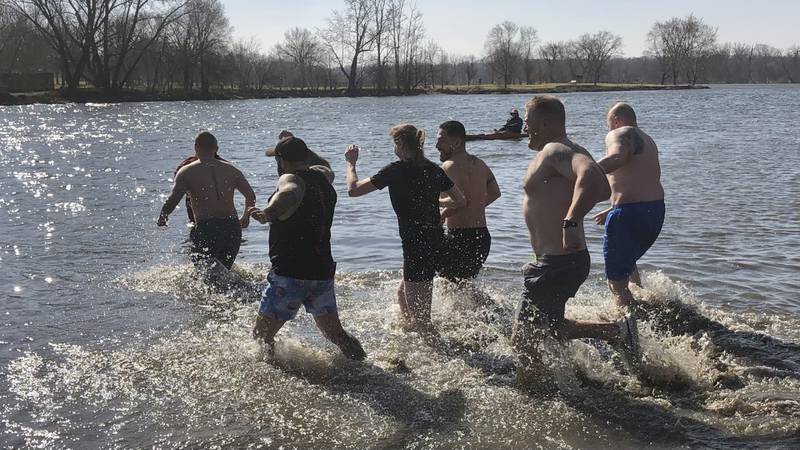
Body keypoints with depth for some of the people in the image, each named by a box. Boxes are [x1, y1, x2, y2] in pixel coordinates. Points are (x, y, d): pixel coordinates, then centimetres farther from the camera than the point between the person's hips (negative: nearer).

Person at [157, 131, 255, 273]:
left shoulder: (187, 172, 1)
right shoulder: (231, 169, 12)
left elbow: (173, 200, -9)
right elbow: (251, 196, 11)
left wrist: (162, 218, 10)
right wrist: (245, 217, 28)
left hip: (206, 229, -4)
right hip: (233, 227, 4)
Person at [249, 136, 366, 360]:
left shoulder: (291, 179, -11)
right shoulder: (322, 177, 12)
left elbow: (291, 193, -36)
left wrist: (269, 213, -53)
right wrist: (301, 150, 55)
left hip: (290, 275, -8)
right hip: (323, 272, 8)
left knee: (262, 335, 2)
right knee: (336, 333, 20)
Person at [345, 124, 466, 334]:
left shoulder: (397, 170, -12)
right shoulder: (433, 169, 8)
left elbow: (353, 190, -10)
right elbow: (460, 201, 13)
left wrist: (351, 163, 7)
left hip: (416, 243, -8)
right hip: (436, 240, 8)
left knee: (419, 316, -2)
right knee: (403, 293, 28)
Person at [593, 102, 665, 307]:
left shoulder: (619, 134, -6)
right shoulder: (648, 140, 23)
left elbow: (616, 158, -30)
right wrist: (612, 211, 36)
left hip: (630, 214, -9)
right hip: (656, 211, 9)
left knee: (617, 282, 1)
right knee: (627, 262, 33)